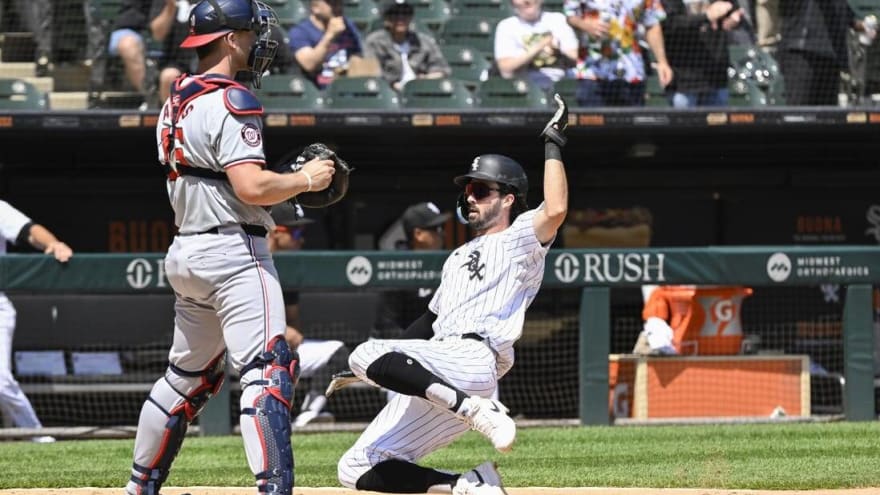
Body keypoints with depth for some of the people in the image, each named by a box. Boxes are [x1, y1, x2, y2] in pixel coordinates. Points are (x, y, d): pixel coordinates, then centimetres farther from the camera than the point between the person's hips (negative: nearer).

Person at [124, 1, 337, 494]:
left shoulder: (177, 101, 14)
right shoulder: (231, 102, -14)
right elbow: (251, 187, -22)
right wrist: (306, 179, -7)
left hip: (186, 251, 9)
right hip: (234, 253, -9)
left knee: (188, 375, 20)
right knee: (269, 372, -15)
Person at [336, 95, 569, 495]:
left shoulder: (520, 238, 7)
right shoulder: (459, 257, 33)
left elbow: (555, 210, -14)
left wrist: (553, 143, -8)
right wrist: (364, 371, 26)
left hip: (473, 358, -9)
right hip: (430, 378, 9)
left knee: (366, 353, -35)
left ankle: (478, 412, -34)